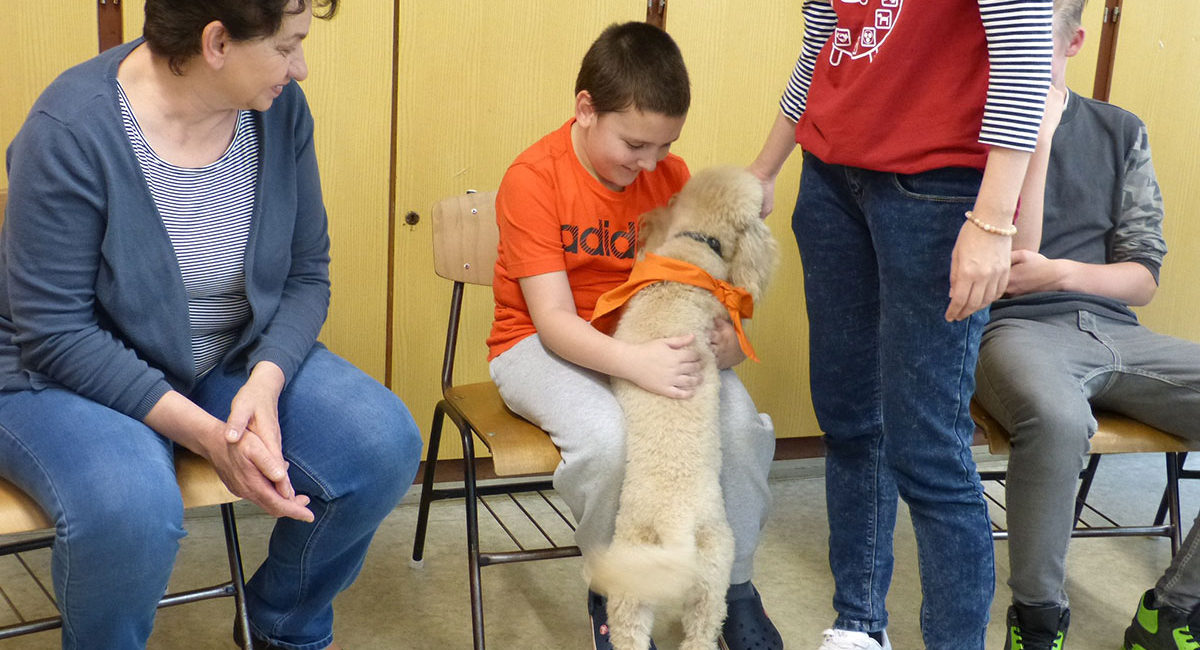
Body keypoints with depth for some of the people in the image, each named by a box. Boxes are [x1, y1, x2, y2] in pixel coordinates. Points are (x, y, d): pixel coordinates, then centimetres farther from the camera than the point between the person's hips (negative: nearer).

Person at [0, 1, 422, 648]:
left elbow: (306, 274, -1)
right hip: (67, 373, -5)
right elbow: (55, 333, -21)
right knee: (130, 508, -36)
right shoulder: (70, 132, -22)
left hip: (238, 357, 5)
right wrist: (204, 433, -28)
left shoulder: (279, 108, -7)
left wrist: (265, 383, -20)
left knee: (383, 443, -17)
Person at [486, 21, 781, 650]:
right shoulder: (532, 178, -16)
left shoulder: (670, 172, -2)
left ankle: (735, 586, 0)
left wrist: (724, 334, -21)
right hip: (542, 345, -4)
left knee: (741, 422, -22)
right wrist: (635, 362, -39)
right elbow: (554, 319, -21)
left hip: (653, 338, 4)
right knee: (607, 438, -35)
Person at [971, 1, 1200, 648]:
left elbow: (1144, 275, 12)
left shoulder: (1120, 132, 16)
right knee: (1058, 416, -40)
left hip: (1112, 328, 5)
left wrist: (1055, 272, -6)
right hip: (1014, 327, -4)